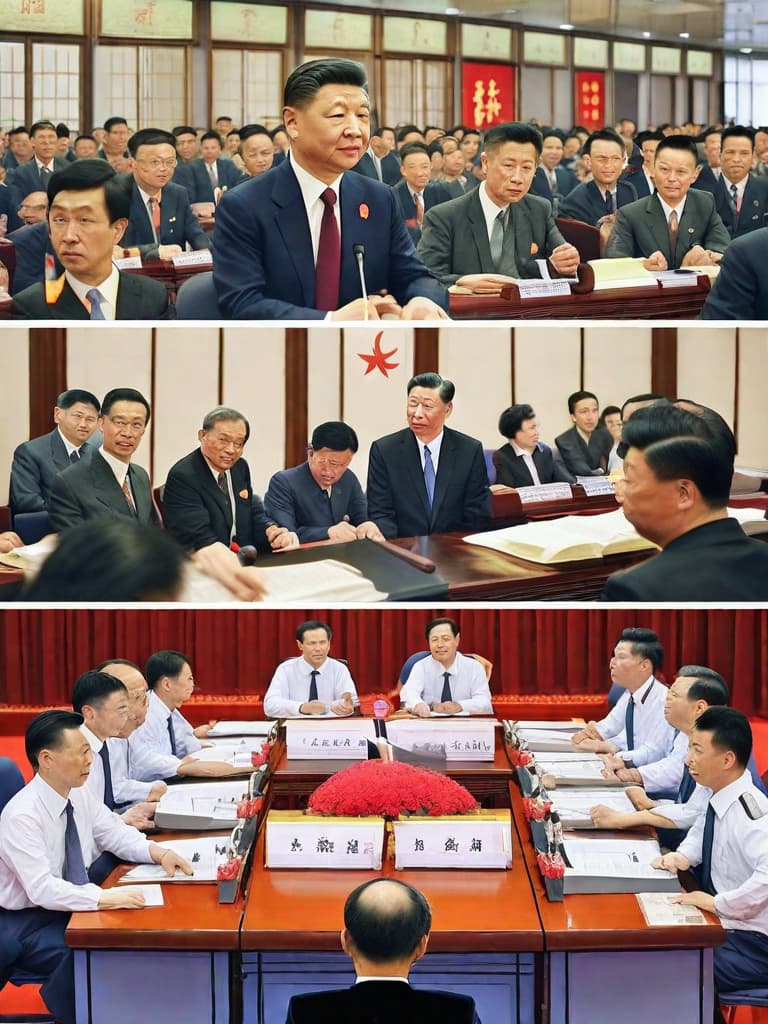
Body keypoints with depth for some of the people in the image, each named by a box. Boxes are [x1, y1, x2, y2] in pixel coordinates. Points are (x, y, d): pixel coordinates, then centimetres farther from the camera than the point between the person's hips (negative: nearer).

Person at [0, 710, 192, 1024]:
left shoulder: (79, 794, -2)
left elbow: (113, 832, 9)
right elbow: (42, 889, -31)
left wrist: (158, 851, -10)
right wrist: (106, 898, -41)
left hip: (70, 907, 7)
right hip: (27, 921, -7)